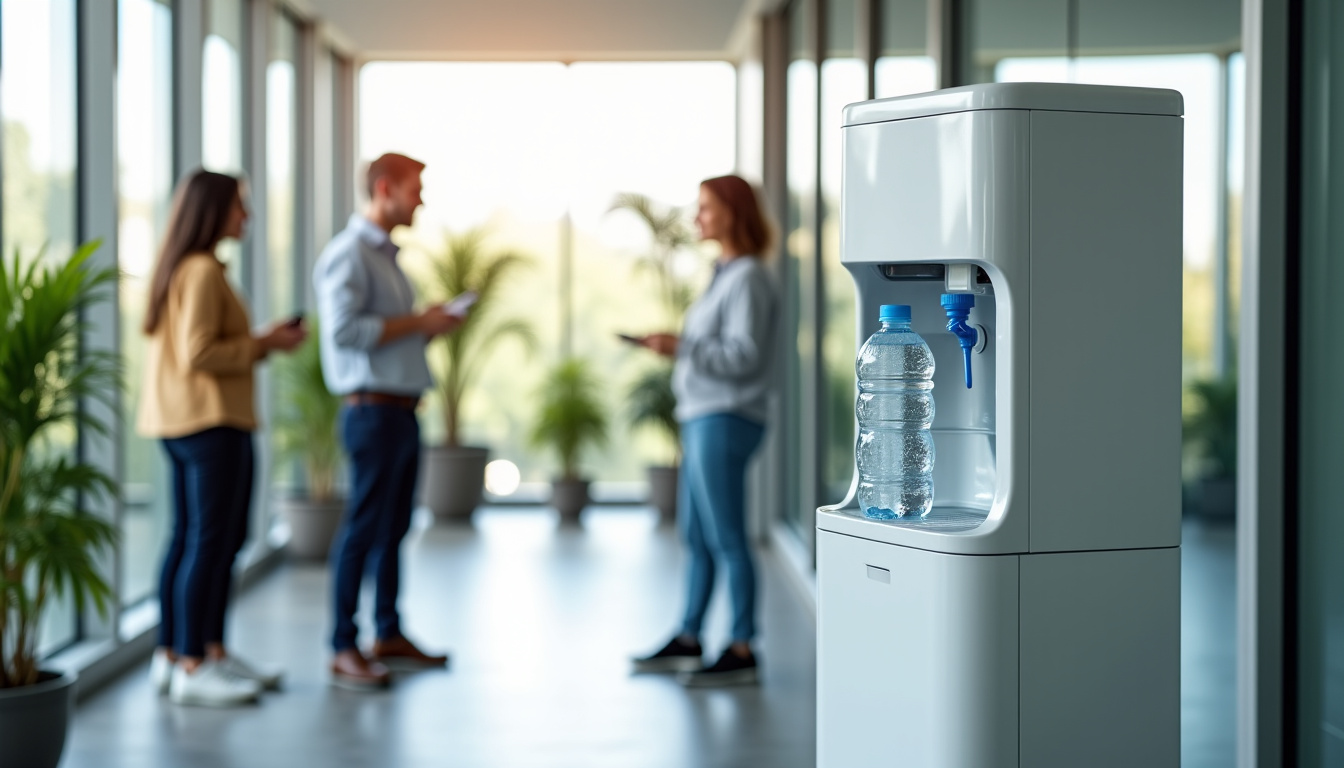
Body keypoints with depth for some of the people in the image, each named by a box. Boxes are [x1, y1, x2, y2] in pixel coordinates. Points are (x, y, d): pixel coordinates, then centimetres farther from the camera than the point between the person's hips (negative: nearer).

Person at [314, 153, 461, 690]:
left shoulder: (385, 254, 19)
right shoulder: (348, 254, -11)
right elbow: (345, 329, -21)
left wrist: (428, 326, 7)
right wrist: (418, 323, -15)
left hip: (402, 409, 9)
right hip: (373, 408, -9)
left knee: (394, 527, 13)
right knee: (363, 529, -7)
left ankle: (389, 635, 22)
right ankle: (344, 649, -3)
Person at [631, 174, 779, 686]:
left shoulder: (749, 279, -11)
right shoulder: (725, 275, 17)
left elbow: (744, 356, -18)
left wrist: (681, 347, -21)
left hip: (725, 422, -10)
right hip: (702, 419, 10)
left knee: (726, 539, -7)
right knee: (696, 538, 13)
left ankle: (742, 651, -3)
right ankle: (687, 642, 20)